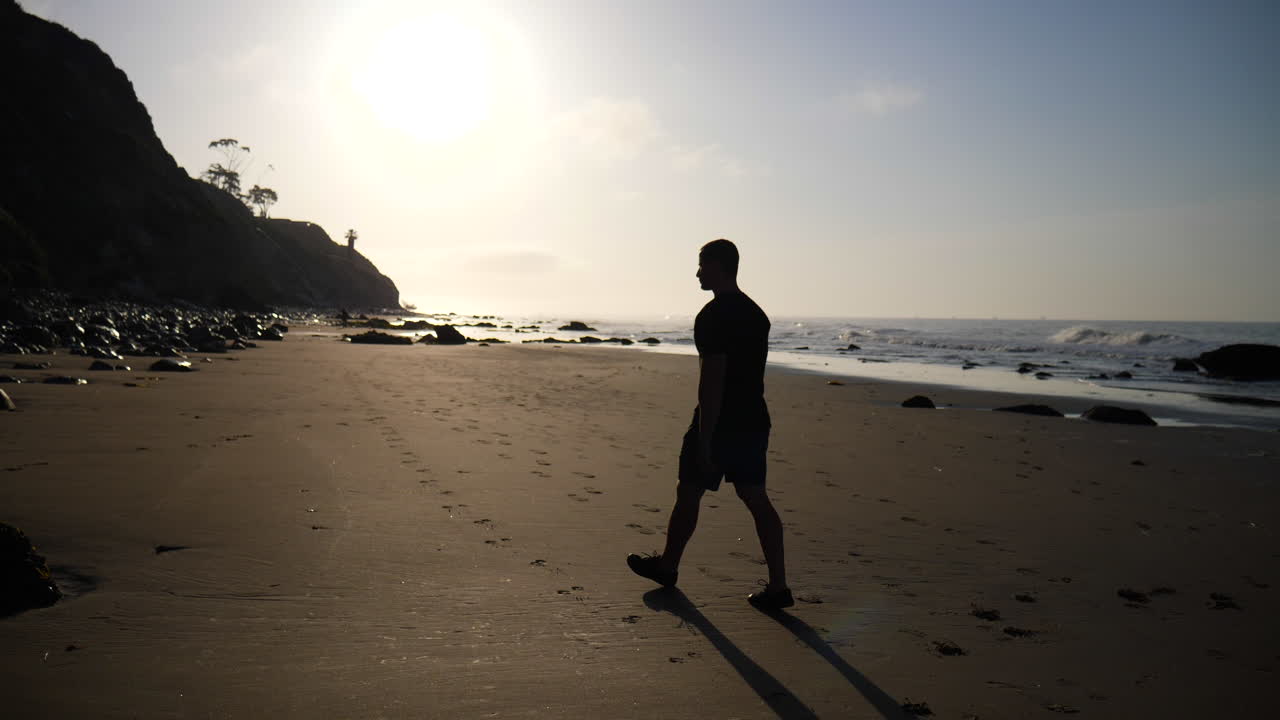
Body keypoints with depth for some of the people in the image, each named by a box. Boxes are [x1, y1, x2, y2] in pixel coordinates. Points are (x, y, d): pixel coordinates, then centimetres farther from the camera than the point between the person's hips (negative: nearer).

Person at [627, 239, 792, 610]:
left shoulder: (713, 315, -16)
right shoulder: (756, 313, 12)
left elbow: (712, 380, -21)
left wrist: (704, 440, -20)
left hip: (719, 421, -8)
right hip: (754, 421, 8)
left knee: (688, 493, 10)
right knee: (756, 499, 7)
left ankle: (667, 566, 28)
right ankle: (778, 586, 5)